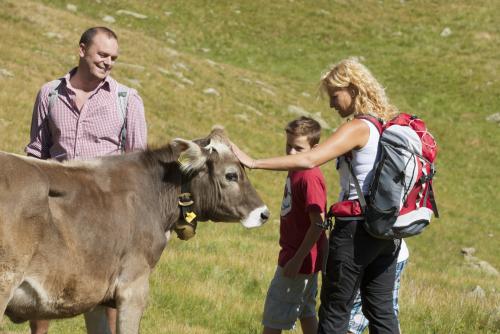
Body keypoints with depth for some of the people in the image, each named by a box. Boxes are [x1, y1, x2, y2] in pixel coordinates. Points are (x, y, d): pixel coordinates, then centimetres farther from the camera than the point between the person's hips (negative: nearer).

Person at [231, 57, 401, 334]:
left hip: (356, 229, -8)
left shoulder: (358, 128, -15)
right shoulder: (390, 126, 10)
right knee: (381, 310, 11)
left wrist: (254, 163, -24)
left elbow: (309, 160, -25)